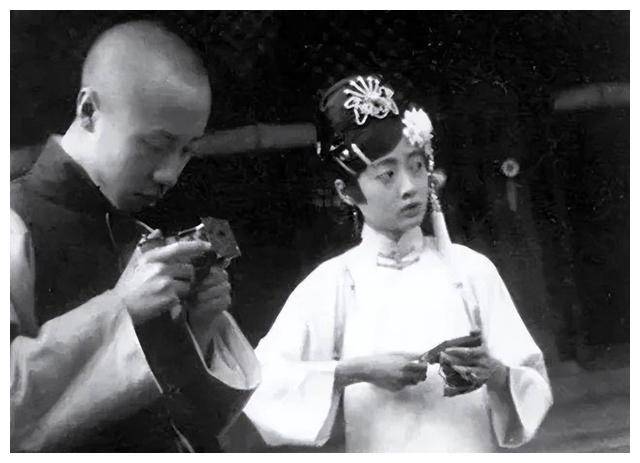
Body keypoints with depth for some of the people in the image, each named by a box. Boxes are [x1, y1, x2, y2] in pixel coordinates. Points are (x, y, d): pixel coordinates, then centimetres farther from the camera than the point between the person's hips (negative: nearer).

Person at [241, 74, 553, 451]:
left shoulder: (470, 268, -2)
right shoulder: (332, 282, -6)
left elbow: (535, 388, -1)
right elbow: (260, 387, -13)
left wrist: (493, 374, -19)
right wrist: (358, 370, -20)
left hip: (475, 449, 1)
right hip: (379, 451, -1)